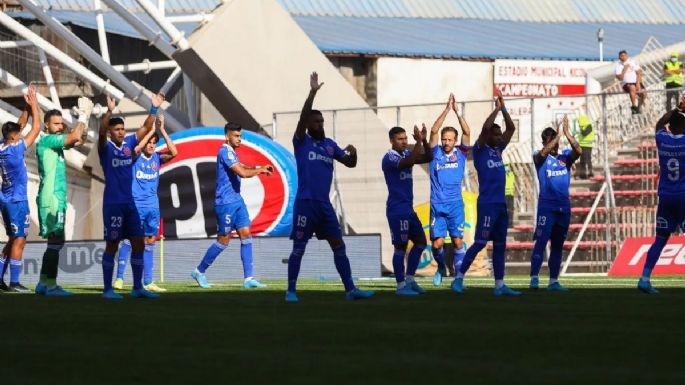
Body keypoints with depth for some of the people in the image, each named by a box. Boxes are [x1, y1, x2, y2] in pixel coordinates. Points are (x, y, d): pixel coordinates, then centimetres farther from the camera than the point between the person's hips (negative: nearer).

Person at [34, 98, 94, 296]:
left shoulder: (54, 142, 17)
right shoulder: (45, 140, -11)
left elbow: (77, 140, 20)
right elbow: (75, 137, -21)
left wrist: (85, 118, 10)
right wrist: (83, 115, -9)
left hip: (57, 198, 10)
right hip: (51, 198, -10)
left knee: (55, 242, 13)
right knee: (56, 241, -11)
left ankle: (43, 284, 17)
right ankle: (51, 286, -12)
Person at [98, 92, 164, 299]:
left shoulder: (129, 143, 8)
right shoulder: (106, 147, -6)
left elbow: (146, 128, 7)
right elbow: (101, 131, -25)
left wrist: (154, 109, -7)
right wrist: (109, 112, -39)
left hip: (129, 203, 6)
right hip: (113, 204, -6)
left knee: (139, 243, 5)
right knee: (112, 245, -2)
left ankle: (138, 287, 12)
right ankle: (107, 289, 5)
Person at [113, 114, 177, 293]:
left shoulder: (157, 158, 7)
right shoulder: (136, 156, -3)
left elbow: (173, 152, -9)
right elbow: (137, 149, -26)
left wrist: (162, 130, -13)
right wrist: (152, 129, -21)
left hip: (152, 206, 5)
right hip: (135, 204, -5)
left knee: (150, 242, 7)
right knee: (128, 240, -10)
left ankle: (147, 282, 10)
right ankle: (119, 278, -9)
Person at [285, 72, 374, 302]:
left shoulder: (330, 144, 14)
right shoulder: (301, 142, -2)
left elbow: (350, 163, 15)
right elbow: (303, 117, -17)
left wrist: (353, 153, -9)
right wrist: (313, 92, -26)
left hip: (325, 204, 5)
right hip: (305, 203, -5)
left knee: (339, 246, 2)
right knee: (298, 248, -1)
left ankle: (350, 290, 2)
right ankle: (291, 290, 6)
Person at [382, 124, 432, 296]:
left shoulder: (406, 154, 12)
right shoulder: (389, 158, -14)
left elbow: (428, 158, 6)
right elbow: (408, 162, -31)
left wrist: (424, 141, -8)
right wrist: (419, 142, -26)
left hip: (408, 209, 9)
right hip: (397, 209, -9)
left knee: (421, 241, 10)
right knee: (401, 246, -6)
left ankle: (409, 280, 15)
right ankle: (401, 286, -2)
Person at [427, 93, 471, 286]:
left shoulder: (460, 153, 5)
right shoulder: (436, 153, 3)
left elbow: (467, 132, -6)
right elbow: (434, 131, -8)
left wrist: (457, 111, -10)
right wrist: (447, 109, -12)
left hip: (455, 205, 0)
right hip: (437, 205, 0)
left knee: (457, 241, -4)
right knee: (437, 243, -4)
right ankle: (441, 268, 22)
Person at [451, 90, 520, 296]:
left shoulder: (498, 149, 13)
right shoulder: (480, 150, -6)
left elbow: (511, 128, 14)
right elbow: (485, 128, -21)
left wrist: (503, 108, 4)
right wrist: (497, 109, -13)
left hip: (501, 204, 8)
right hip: (487, 204, -8)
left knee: (500, 245, 7)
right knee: (480, 242, -9)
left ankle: (500, 285, 9)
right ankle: (459, 278, -3)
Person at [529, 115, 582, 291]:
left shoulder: (565, 156, 8)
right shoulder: (540, 157, 0)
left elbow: (578, 151, -11)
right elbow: (543, 153, -23)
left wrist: (567, 133, -19)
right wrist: (557, 135, -25)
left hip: (564, 207, 4)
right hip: (546, 206, -4)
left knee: (558, 245, 9)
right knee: (541, 241, -14)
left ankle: (553, 281, 14)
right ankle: (534, 278, -18)